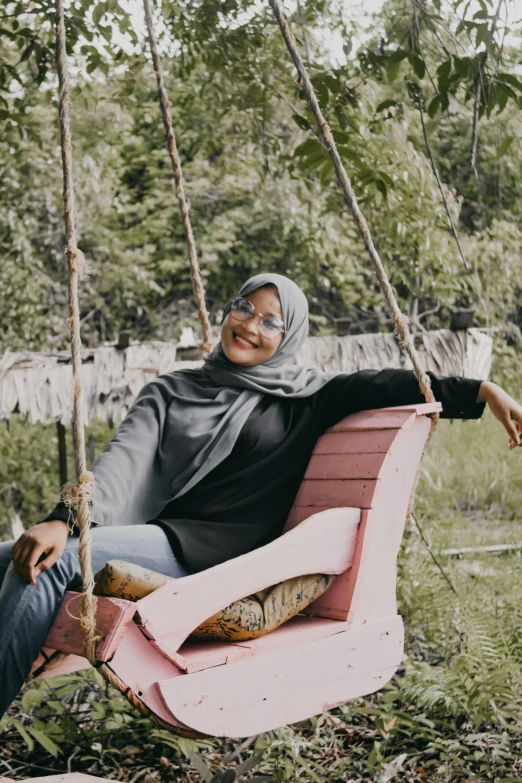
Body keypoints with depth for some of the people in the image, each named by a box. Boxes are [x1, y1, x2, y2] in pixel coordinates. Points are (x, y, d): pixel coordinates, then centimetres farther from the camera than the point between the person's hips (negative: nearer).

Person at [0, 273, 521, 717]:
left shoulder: (301, 396, 12)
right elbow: (124, 458, 2)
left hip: (217, 556, -4)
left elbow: (386, 386, 0)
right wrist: (65, 520, -17)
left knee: (55, 563, -27)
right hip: (149, 534, 5)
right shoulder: (171, 391, 17)